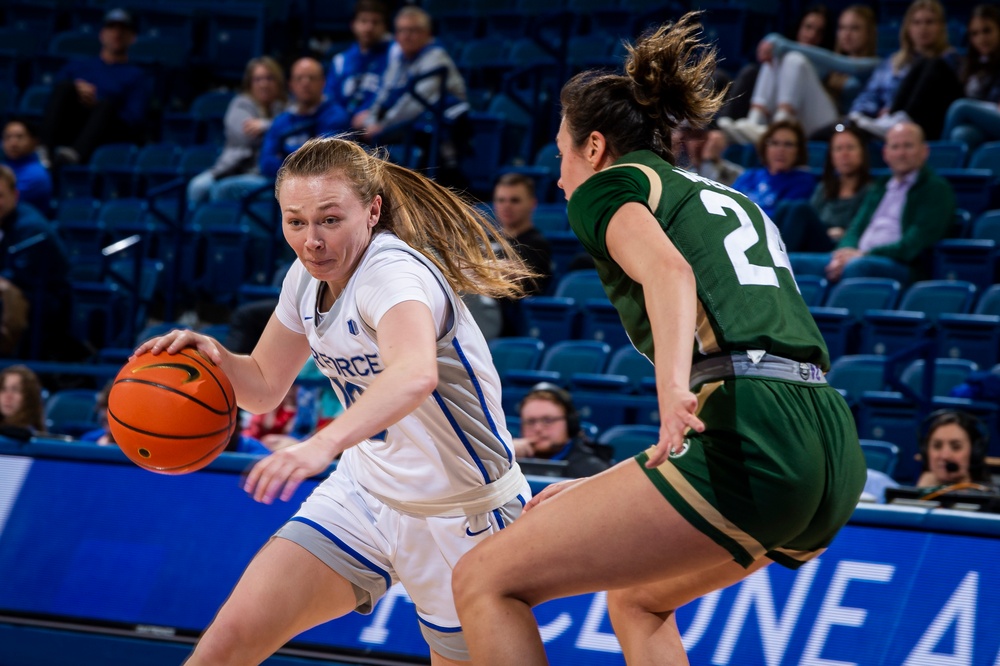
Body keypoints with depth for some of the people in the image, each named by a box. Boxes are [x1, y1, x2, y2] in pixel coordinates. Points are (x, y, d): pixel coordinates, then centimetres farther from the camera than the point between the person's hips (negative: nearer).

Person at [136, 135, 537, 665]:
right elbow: (264, 386, 14)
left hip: (459, 518, -6)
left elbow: (416, 375, -48)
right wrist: (211, 353, -9)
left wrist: (323, 444, -64)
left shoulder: (396, 270, -26)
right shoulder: (307, 277, -1)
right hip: (363, 495, 6)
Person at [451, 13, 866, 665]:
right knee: (637, 600, 32)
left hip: (751, 442, -9)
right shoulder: (728, 199, 32)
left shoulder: (607, 185, 9)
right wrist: (605, 489, 38)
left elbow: (669, 272, -14)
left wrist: (672, 388, -33)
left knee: (485, 582, -4)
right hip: (837, 456, 9)